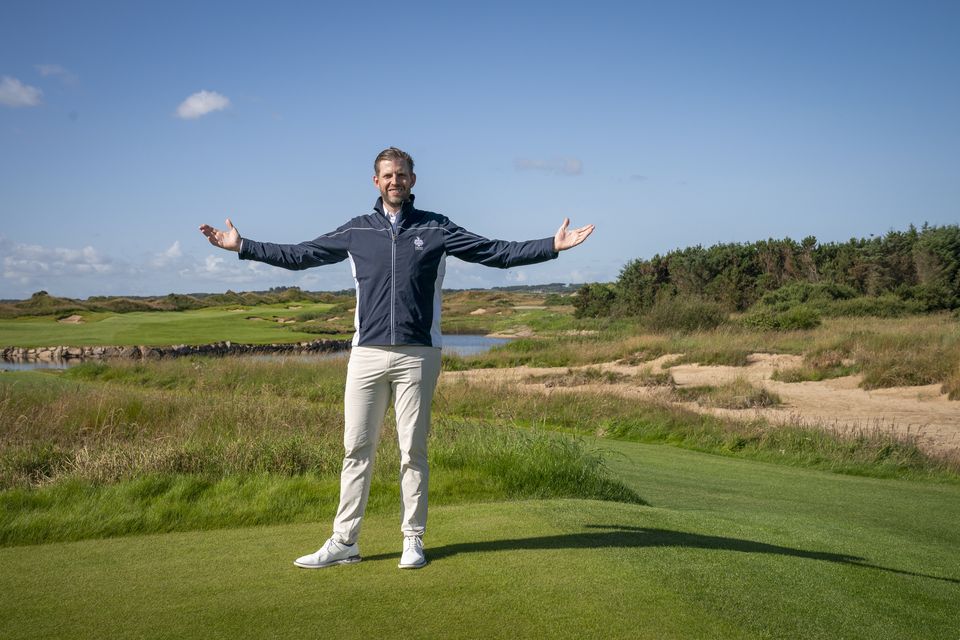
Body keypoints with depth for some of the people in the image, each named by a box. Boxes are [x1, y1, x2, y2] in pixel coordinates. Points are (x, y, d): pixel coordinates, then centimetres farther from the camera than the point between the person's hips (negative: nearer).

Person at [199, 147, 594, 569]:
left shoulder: (437, 229, 7)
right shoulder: (356, 231, 11)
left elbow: (497, 253, 3)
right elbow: (299, 255, 15)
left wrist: (552, 246, -6)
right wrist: (241, 246, 12)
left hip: (417, 355, -1)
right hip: (367, 354, 2)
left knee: (413, 450, 3)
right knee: (357, 449, 3)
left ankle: (413, 541, 14)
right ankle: (344, 542, 10)